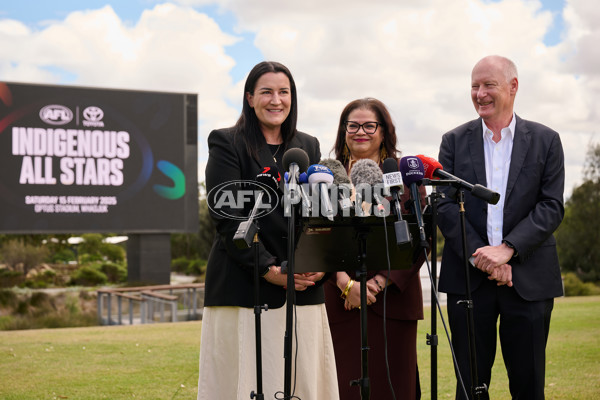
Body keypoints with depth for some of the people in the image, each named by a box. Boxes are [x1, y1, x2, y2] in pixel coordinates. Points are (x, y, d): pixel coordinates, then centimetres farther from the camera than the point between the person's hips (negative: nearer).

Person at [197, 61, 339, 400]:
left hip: (302, 288, 4)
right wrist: (269, 270, -16)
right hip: (243, 287, -4)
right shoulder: (226, 144, 2)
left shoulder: (308, 147, 16)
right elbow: (227, 217, -8)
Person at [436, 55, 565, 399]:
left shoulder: (545, 141, 5)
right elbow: (445, 206, 0)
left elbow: (552, 206, -3)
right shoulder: (454, 141, 8)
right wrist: (479, 254, -12)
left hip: (529, 279, 0)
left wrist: (507, 249, -15)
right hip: (468, 277, 1)